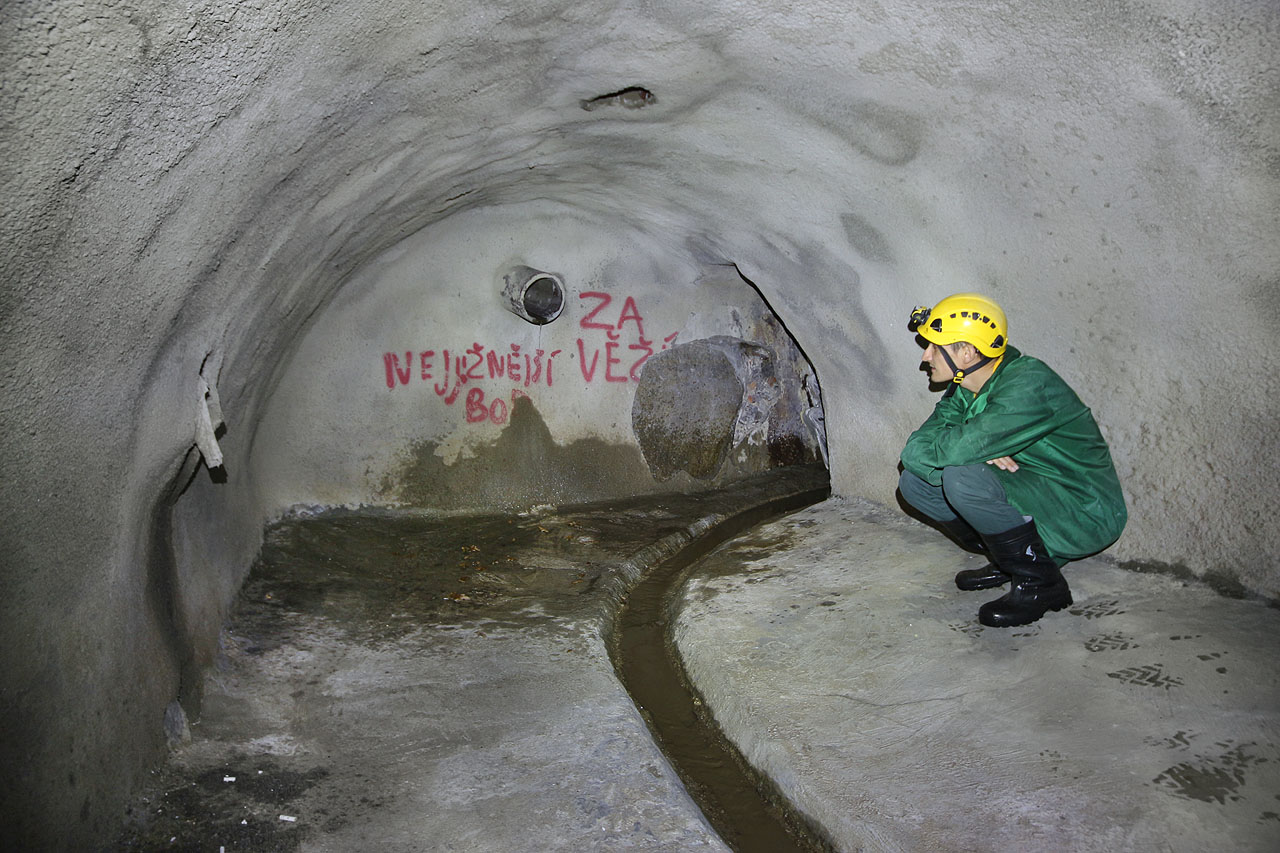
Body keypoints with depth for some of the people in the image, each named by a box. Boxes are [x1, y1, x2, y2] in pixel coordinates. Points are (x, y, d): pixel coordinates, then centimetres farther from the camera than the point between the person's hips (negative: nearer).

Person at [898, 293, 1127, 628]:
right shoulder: (964, 392, 3)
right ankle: (1006, 561, 11)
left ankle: (1040, 581, -11)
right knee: (914, 481, -1)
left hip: (1085, 514, -8)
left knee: (964, 480, -32)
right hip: (1030, 495, 8)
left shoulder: (1028, 384, -25)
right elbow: (914, 450, -6)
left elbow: (958, 447, -36)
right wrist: (983, 453, -22)